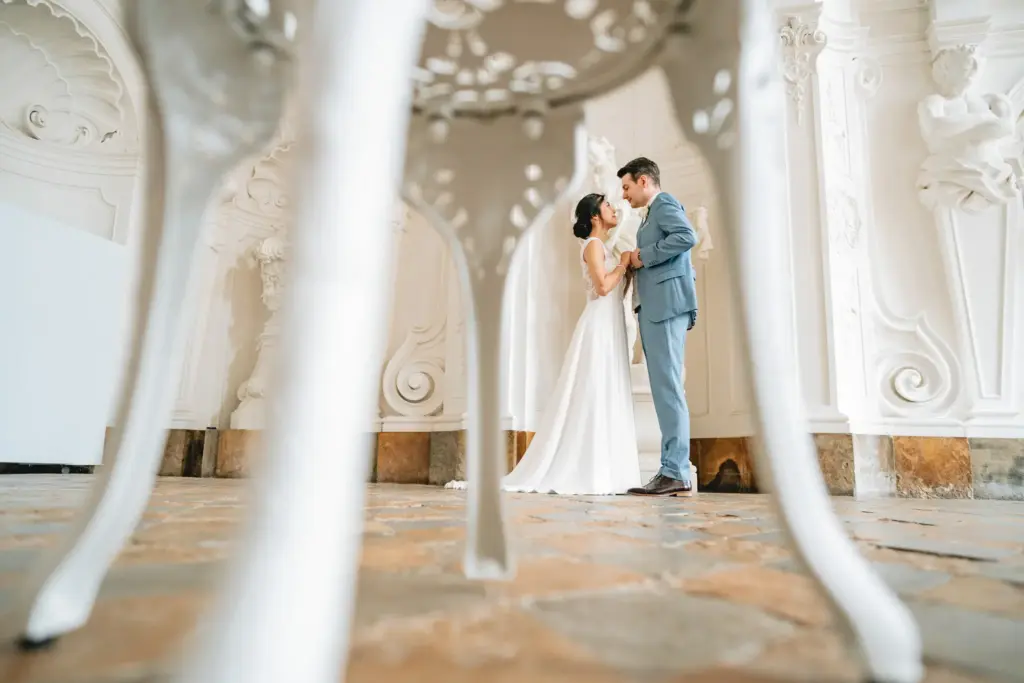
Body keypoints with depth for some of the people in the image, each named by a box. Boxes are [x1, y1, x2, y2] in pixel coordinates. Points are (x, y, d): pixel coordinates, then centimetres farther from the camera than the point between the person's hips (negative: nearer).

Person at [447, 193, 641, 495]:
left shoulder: (603, 247, 21)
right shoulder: (593, 245, -6)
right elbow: (603, 286, -18)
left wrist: (629, 268, 9)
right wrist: (624, 263, -5)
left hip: (609, 329, 9)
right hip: (599, 328, -9)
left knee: (604, 399, 6)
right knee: (592, 398, -10)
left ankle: (598, 472, 8)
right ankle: (585, 473, -5)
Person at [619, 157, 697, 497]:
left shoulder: (664, 202, 1)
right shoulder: (654, 213, 27)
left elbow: (687, 236, -18)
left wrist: (643, 256, -12)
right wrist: (636, 264, 13)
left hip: (666, 305, -10)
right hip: (655, 309, 10)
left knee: (668, 387, -12)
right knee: (664, 389, 6)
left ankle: (676, 473, -9)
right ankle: (672, 471, 9)